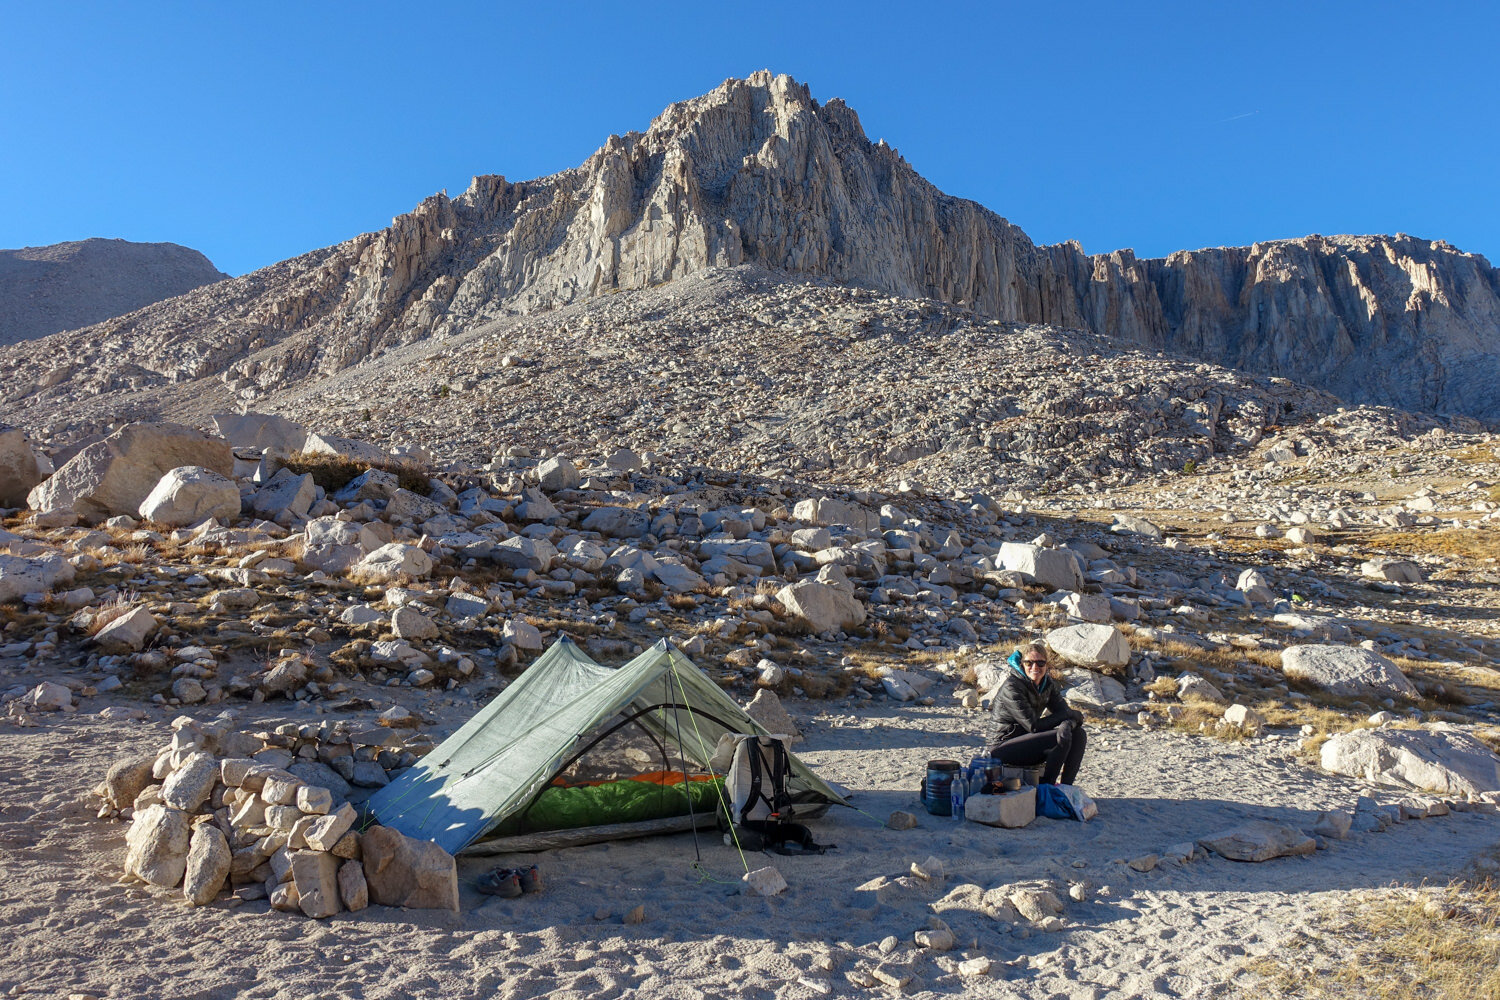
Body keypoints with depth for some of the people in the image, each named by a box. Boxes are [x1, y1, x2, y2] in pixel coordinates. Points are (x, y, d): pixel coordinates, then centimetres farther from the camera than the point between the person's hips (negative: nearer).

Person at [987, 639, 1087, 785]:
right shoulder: (1011, 687, -20)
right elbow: (1033, 726, -23)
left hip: (1029, 742, 8)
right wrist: (1071, 714, -14)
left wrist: (1066, 725, -31)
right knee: (1062, 738, -23)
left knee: (1078, 735, -5)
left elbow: (1063, 711, -5)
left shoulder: (1048, 684, 5)